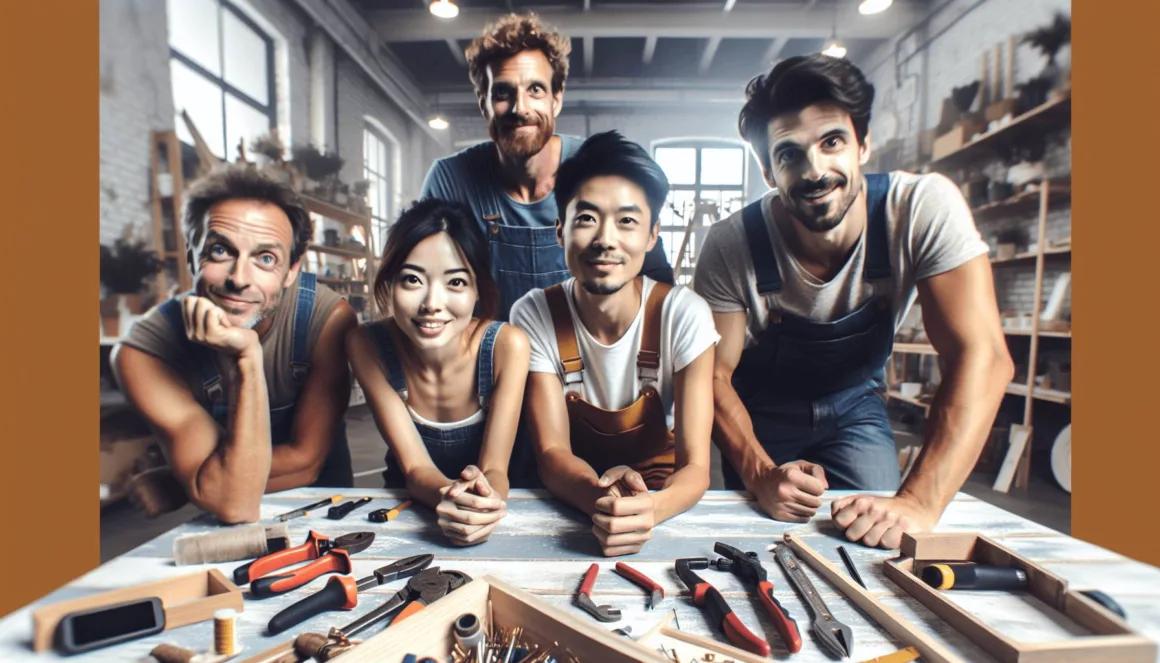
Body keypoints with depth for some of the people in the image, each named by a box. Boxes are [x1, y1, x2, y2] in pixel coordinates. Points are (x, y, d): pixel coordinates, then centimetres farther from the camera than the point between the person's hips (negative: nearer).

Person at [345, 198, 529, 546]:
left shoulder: (507, 345, -18)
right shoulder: (366, 345, -14)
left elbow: (495, 468, -16)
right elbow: (414, 467, -15)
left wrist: (485, 498, -37)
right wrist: (448, 496, -35)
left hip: (487, 515, 0)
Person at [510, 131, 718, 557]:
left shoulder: (684, 314, -16)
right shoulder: (534, 316, -14)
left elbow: (695, 466, -17)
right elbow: (552, 453, -15)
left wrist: (652, 507, -38)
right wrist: (601, 496, -35)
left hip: (659, 500, 0)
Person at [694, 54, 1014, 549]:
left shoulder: (925, 207, -27)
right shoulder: (731, 245, -29)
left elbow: (980, 355, -31)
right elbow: (715, 375, -20)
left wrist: (918, 503, -40)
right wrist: (761, 474, -36)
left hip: (854, 404, 1)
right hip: (762, 410, 0)